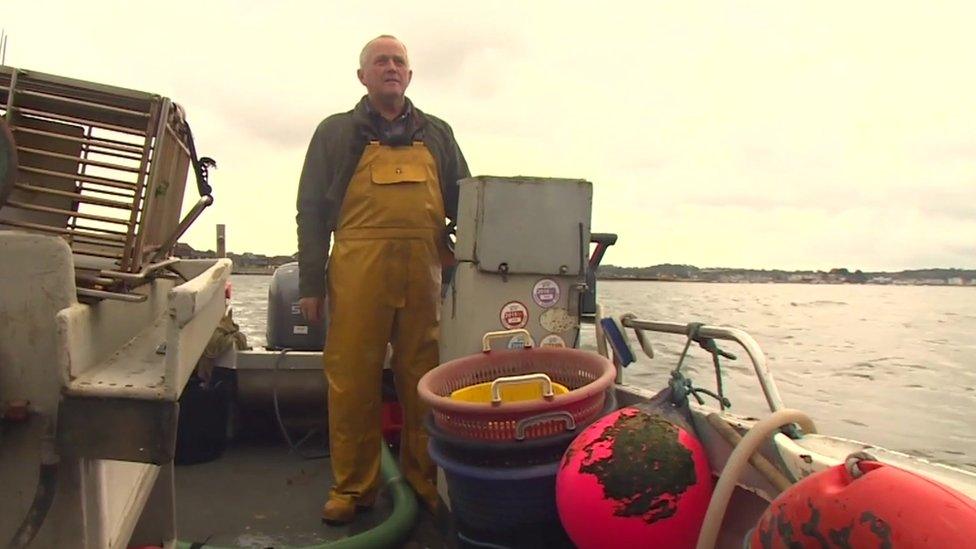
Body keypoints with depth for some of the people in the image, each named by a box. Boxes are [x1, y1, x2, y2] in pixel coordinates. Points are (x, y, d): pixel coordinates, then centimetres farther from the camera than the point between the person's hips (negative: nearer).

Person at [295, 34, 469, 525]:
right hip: (357, 269, -1)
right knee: (352, 381, -1)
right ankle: (352, 486, 13)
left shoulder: (436, 134, 21)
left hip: (424, 272, 2)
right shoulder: (336, 132, 15)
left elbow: (463, 203, 19)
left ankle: (425, 479, 18)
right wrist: (311, 283, 2)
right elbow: (311, 212, 10)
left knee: (423, 380, 5)